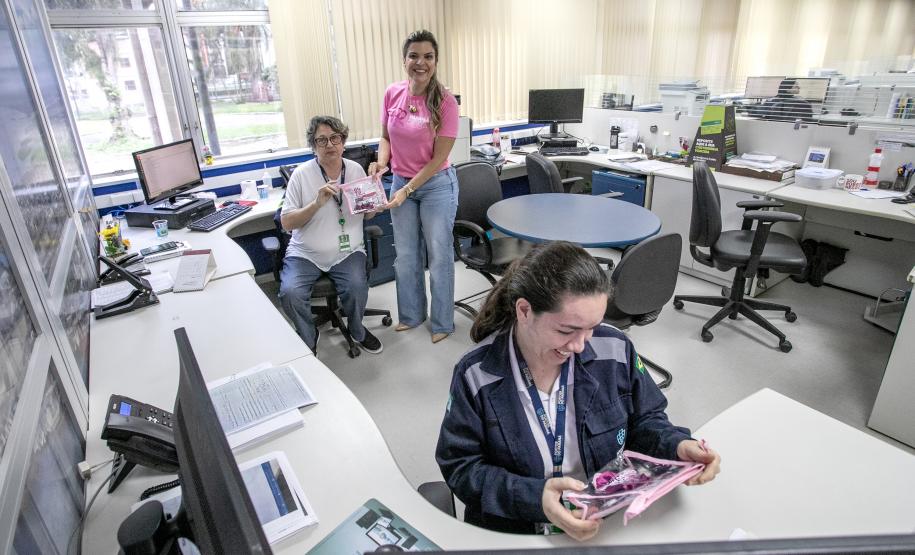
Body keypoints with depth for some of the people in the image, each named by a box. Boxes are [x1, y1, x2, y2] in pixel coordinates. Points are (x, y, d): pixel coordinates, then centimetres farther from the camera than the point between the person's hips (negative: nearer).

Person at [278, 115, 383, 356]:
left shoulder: (356, 170, 4)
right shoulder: (302, 174, -5)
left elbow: (368, 215, 12)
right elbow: (286, 222, -7)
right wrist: (317, 204, -22)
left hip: (347, 251, 1)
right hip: (305, 254, -1)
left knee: (357, 288, -26)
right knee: (290, 293, -25)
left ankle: (357, 331, 8)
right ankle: (308, 340, 7)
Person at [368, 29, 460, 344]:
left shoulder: (445, 102, -16)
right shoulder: (393, 94, -3)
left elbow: (438, 158, -16)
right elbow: (386, 137, 9)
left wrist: (407, 191, -20)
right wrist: (382, 162, -12)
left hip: (436, 185, -4)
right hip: (400, 183, 5)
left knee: (439, 256, 7)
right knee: (405, 256, 15)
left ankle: (442, 322, 24)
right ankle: (411, 315, 34)